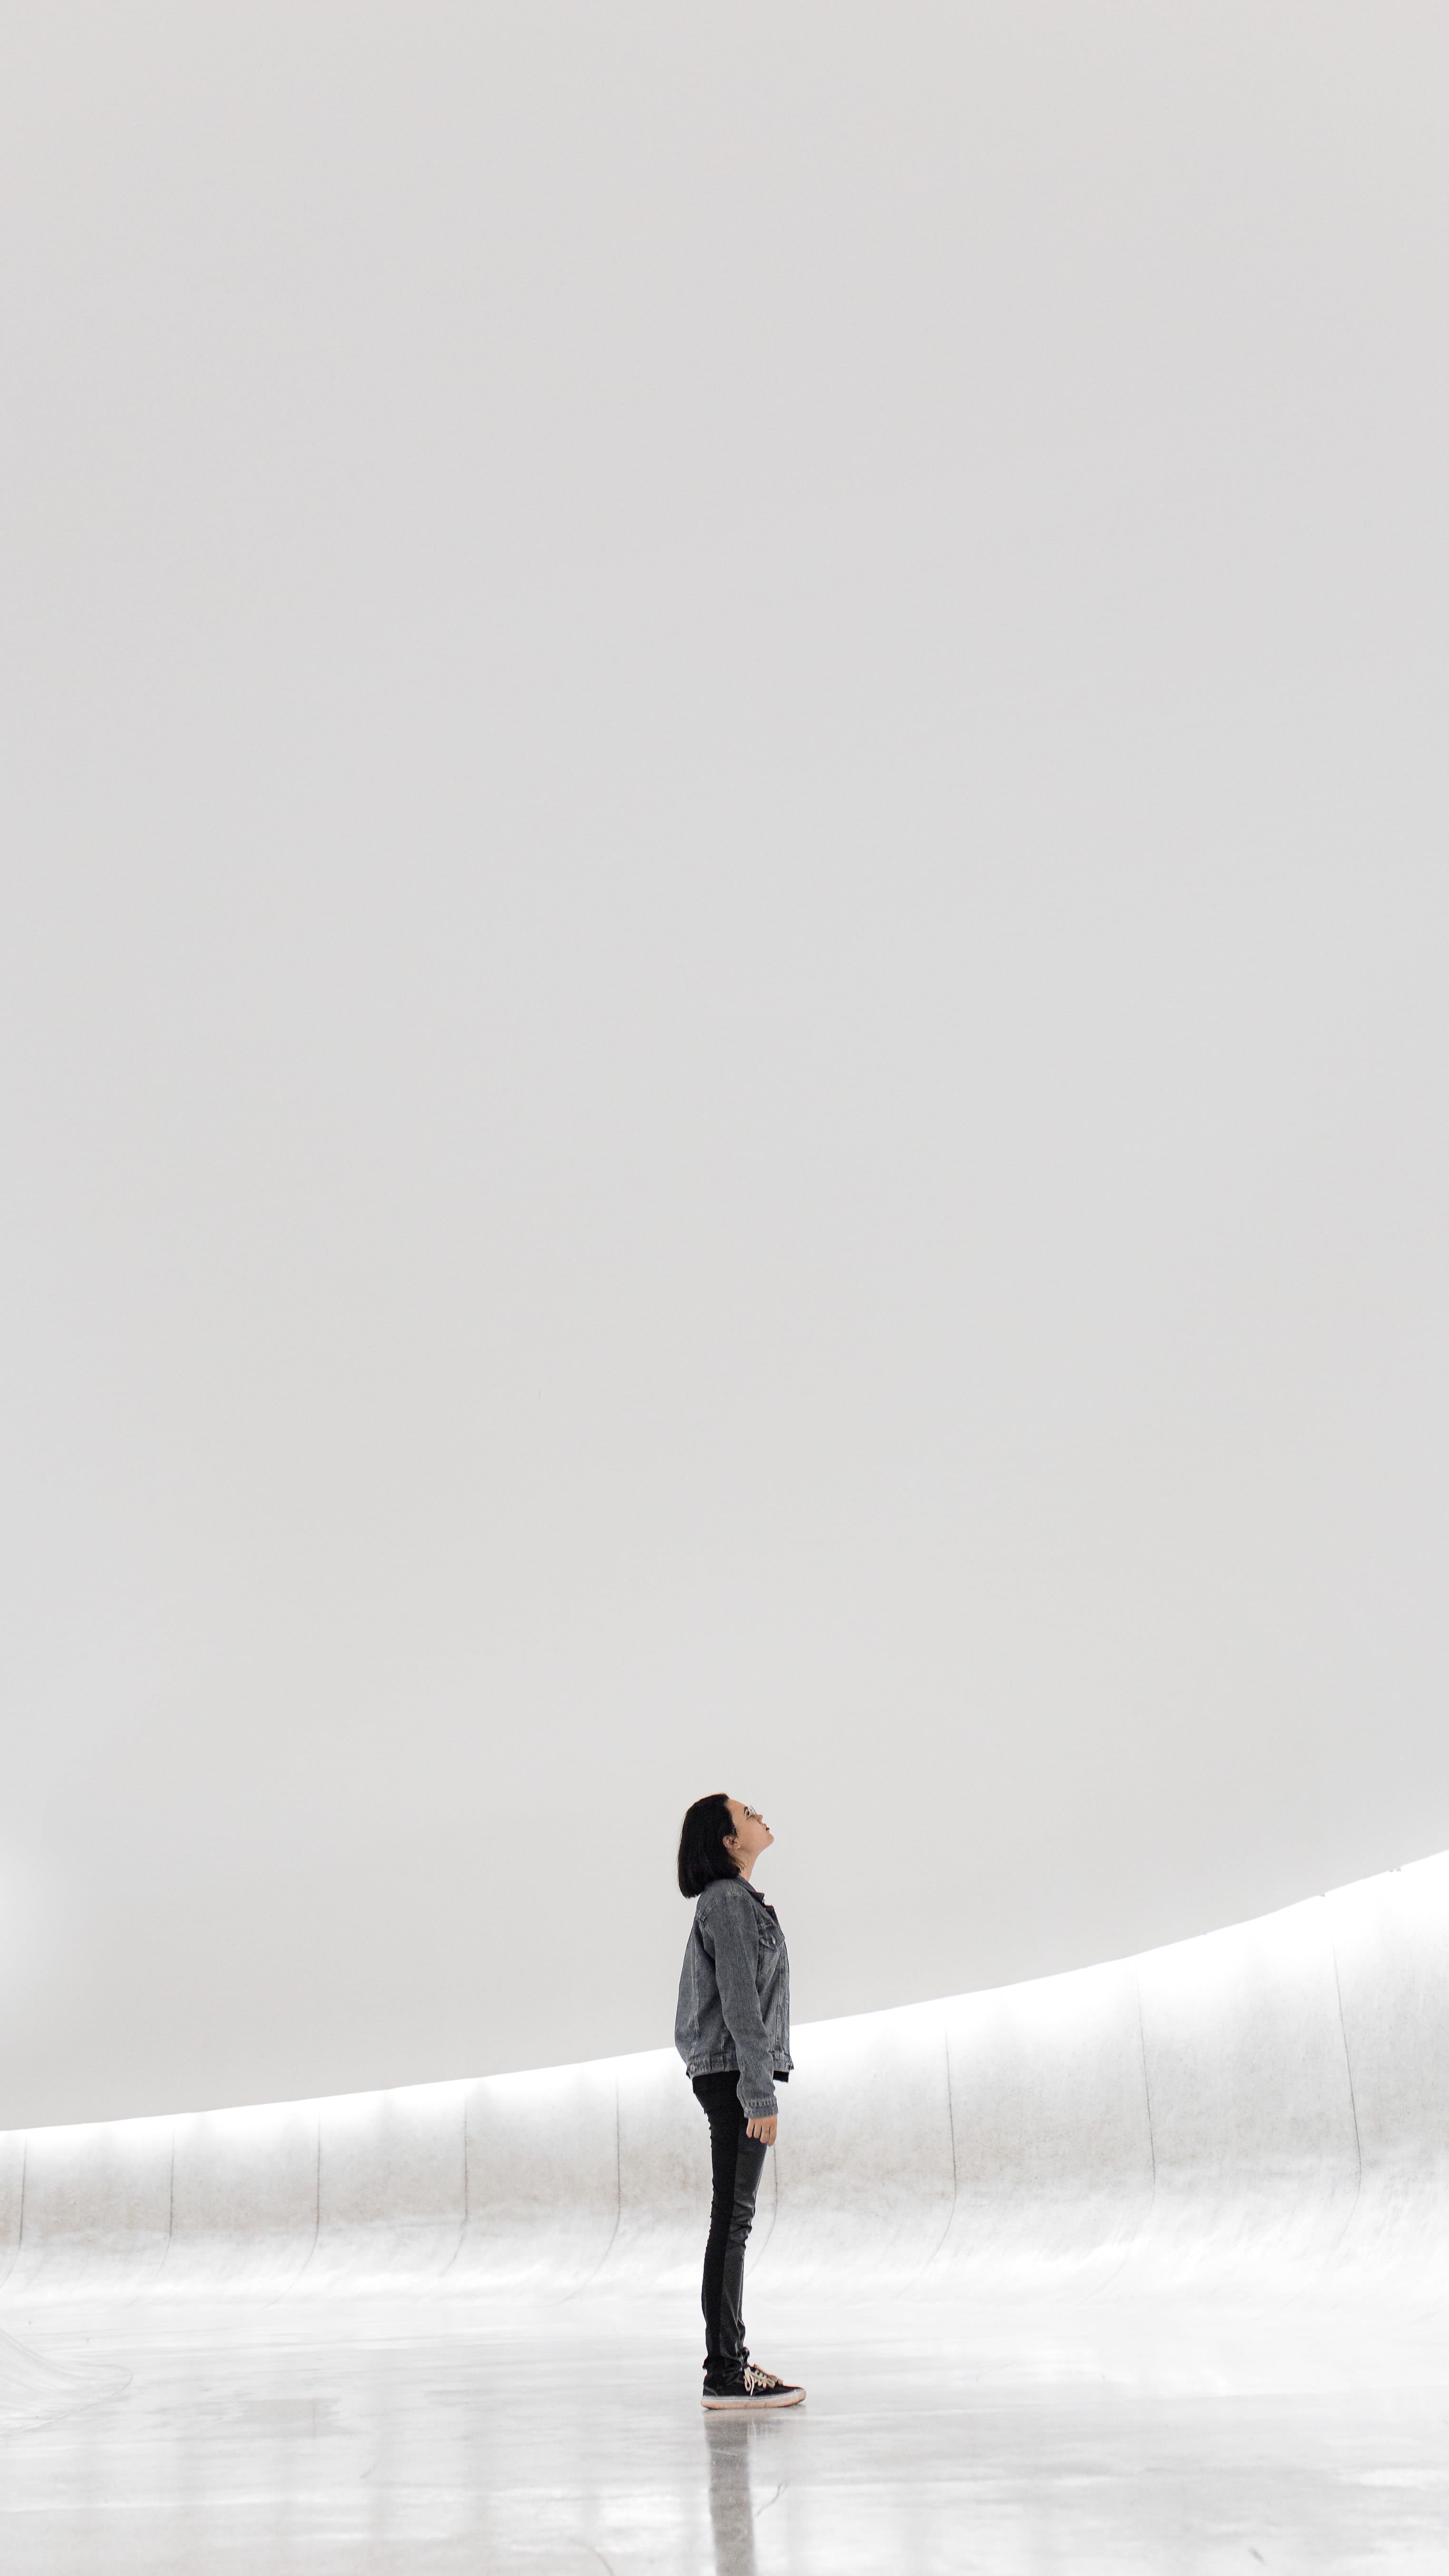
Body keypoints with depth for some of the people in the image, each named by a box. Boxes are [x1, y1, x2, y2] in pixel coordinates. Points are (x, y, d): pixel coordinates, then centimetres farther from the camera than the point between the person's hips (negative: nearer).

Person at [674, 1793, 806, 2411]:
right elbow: (740, 2000, -19)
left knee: (733, 2221, 11)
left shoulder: (731, 1901, 17)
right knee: (732, 2221, -8)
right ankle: (725, 2375, -6)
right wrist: (760, 2094, -20)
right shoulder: (728, 1901, -13)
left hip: (725, 2074, 10)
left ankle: (731, 2360, 16)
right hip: (737, 2074, -10)